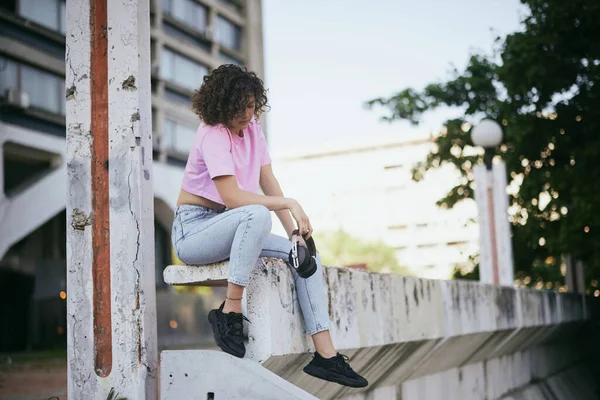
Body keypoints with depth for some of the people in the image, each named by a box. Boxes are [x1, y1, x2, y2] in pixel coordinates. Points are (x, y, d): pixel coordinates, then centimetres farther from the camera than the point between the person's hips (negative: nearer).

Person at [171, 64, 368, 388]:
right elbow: (231, 196, -27)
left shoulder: (252, 129, 5)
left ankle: (325, 355, -9)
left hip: (228, 228, 8)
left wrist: (295, 231, -7)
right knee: (257, 214, -37)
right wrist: (289, 203, -25)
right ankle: (229, 313, -27)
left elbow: (268, 183, 3)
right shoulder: (213, 134, -18)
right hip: (192, 229, -8)